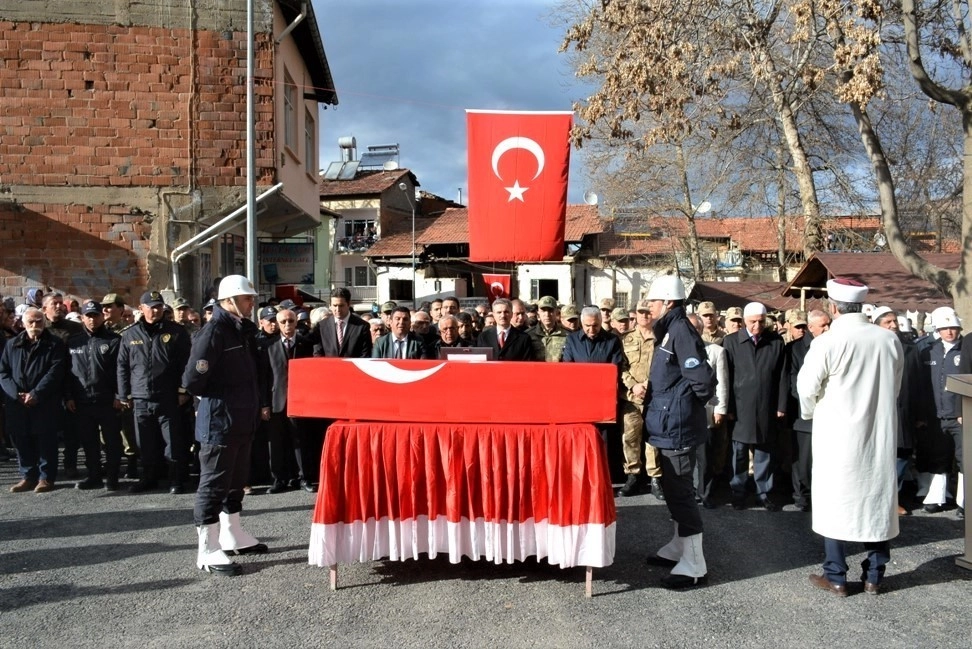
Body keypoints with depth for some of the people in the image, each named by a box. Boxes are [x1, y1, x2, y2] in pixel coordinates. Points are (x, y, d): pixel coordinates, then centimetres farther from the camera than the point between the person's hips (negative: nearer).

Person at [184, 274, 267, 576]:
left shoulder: (244, 330, 10)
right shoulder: (214, 331, -17)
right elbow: (192, 380, -23)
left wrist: (254, 404, 9)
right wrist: (216, 398, -6)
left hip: (242, 420, 9)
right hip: (219, 421, -9)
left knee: (236, 479, 19)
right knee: (213, 483, -1)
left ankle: (233, 534, 33)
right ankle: (208, 550, 7)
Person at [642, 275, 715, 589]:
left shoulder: (680, 331, -19)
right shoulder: (669, 330, 12)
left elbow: (703, 378, -26)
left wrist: (688, 406, -11)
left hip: (678, 426, -10)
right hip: (671, 425, 10)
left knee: (679, 491, -5)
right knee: (674, 488, 20)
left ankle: (694, 566, 4)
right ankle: (678, 548, 34)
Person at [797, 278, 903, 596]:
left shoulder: (827, 342, -17)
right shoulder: (890, 340, -3)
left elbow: (807, 387, -10)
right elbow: (895, 388, 7)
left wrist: (812, 413, 11)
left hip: (838, 435, -4)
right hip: (880, 435, 4)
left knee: (835, 501, 7)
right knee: (877, 500, 13)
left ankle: (836, 577, 13)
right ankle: (874, 576, 23)